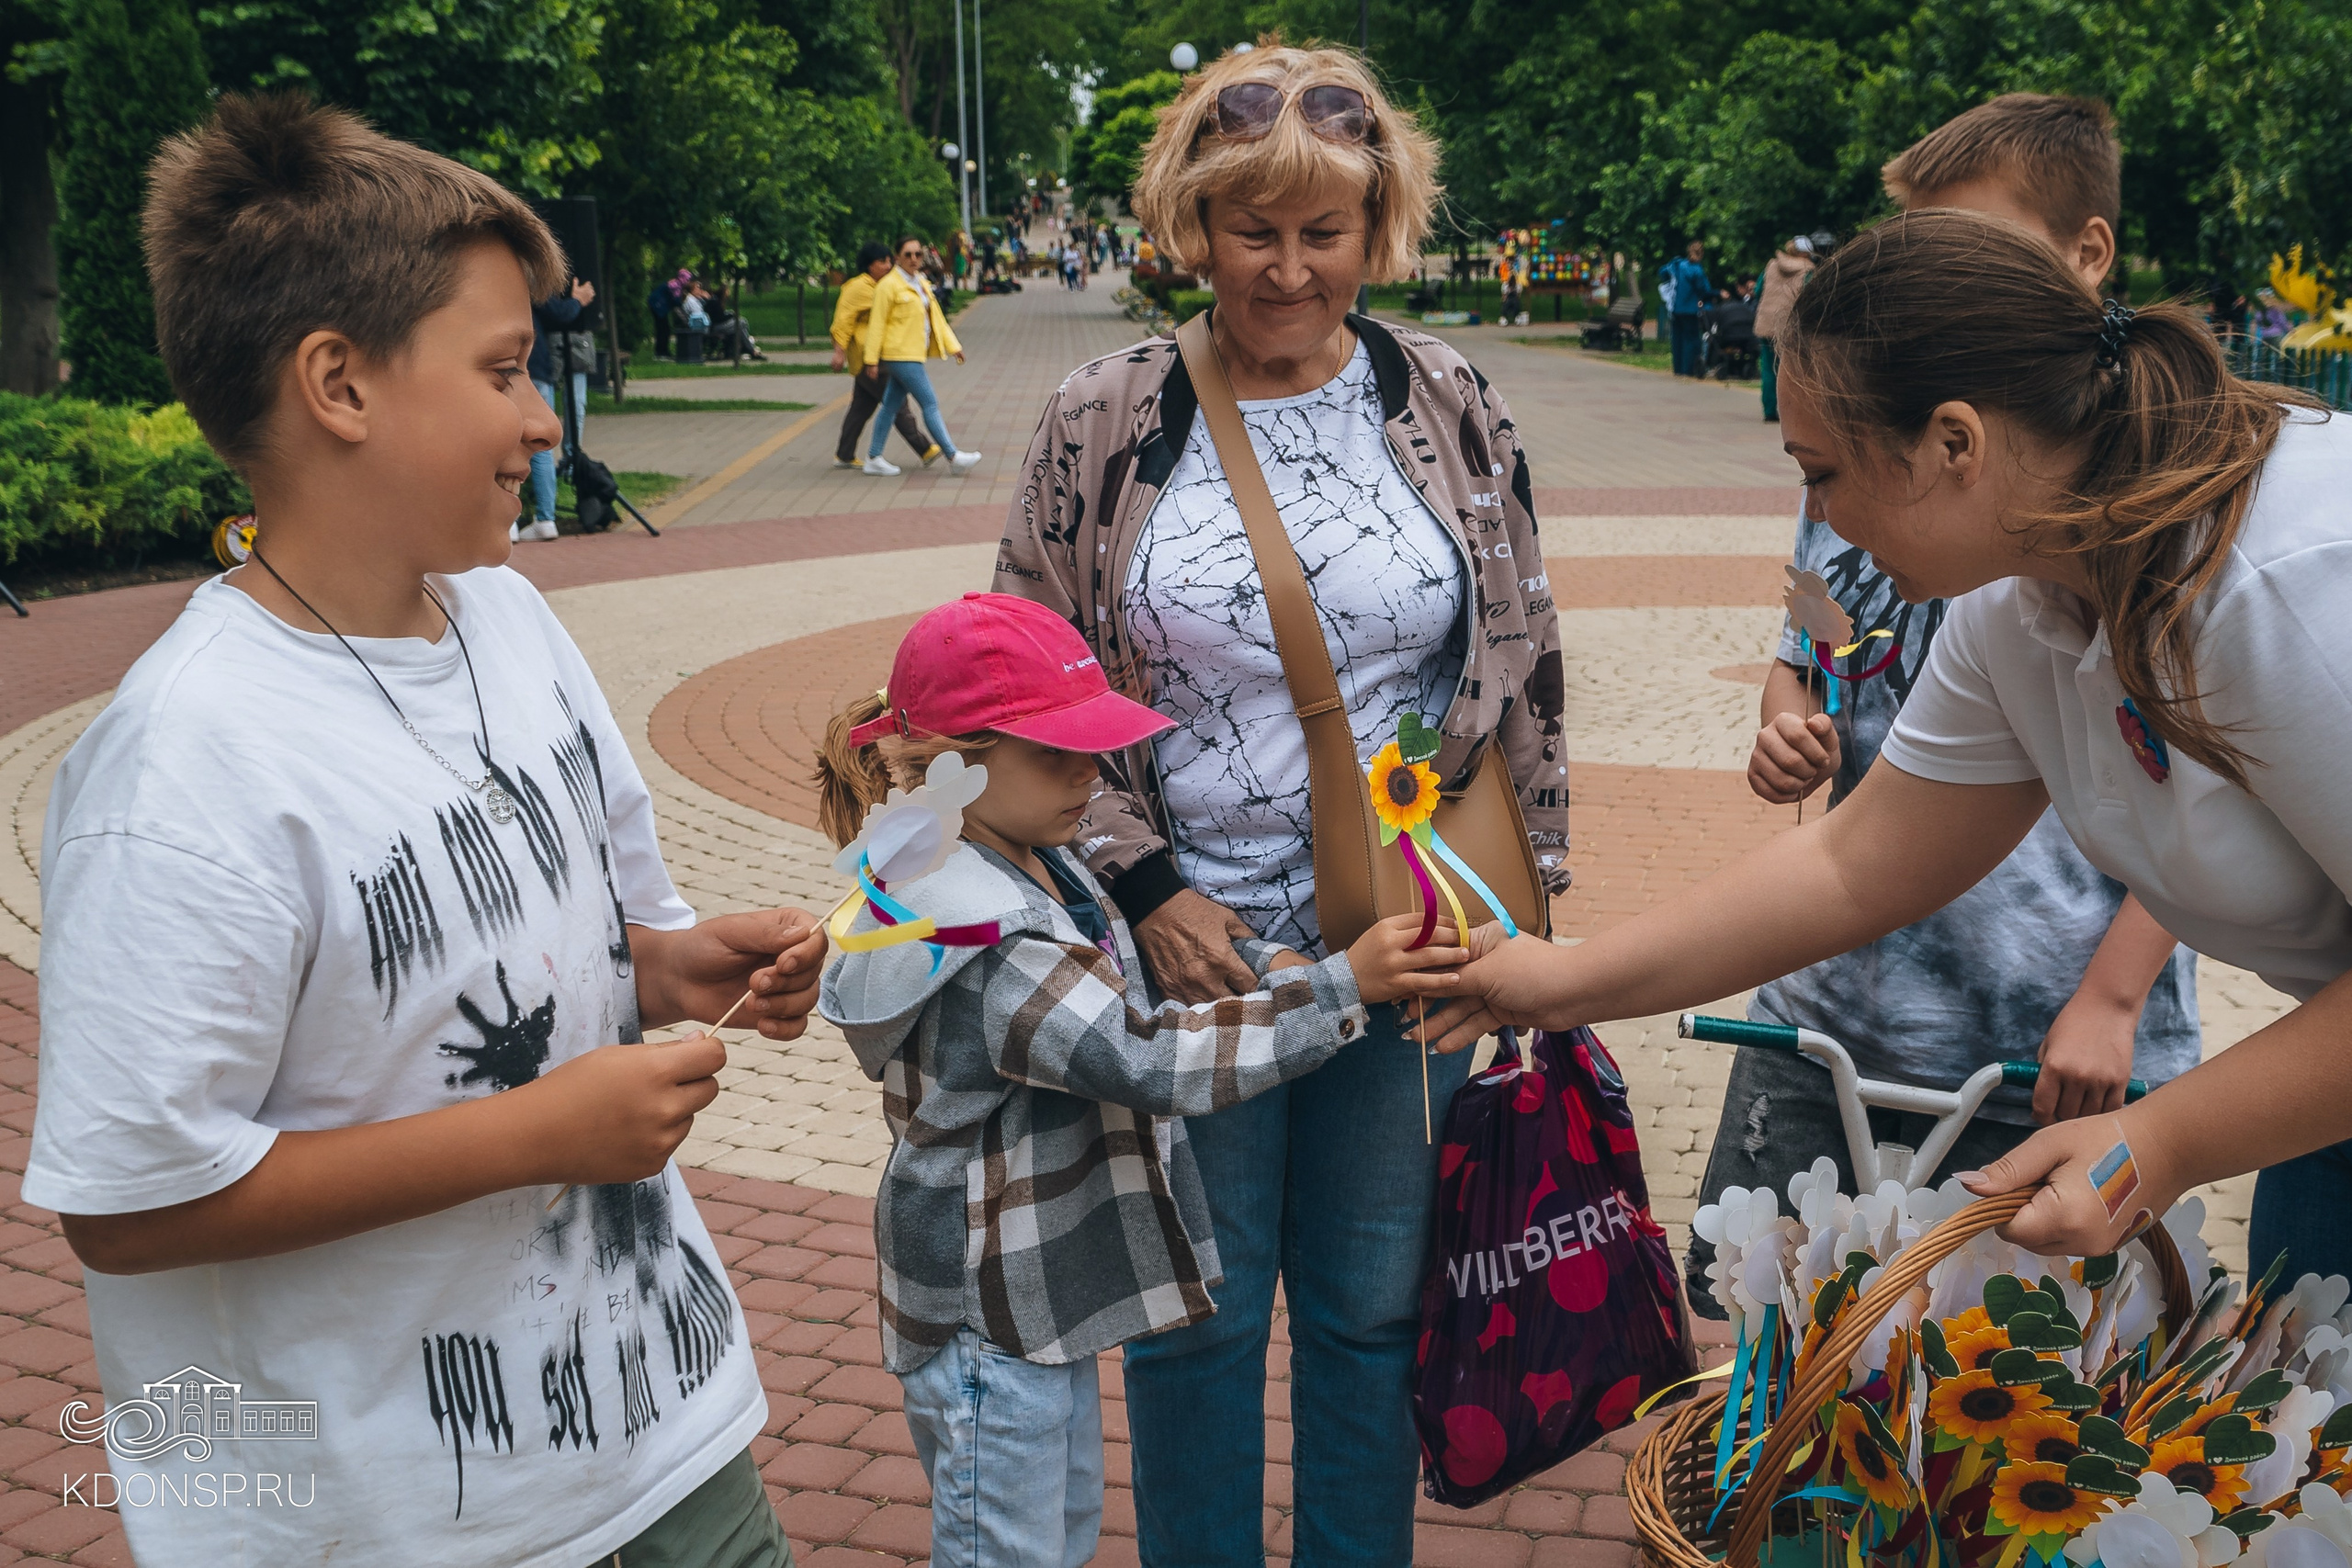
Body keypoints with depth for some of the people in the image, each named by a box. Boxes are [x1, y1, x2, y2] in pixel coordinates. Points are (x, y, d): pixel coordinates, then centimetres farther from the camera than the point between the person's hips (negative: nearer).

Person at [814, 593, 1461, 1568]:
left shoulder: (1034, 866, 0)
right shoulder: (981, 948, -32)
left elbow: (1129, 984, 16)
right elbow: (1153, 1063, -36)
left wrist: (1267, 967, 2)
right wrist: (1343, 986, -34)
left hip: (1046, 1284, 10)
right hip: (987, 1320, -10)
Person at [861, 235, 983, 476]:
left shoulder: (921, 283, 16)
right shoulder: (889, 285, -9)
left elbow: (936, 317, 19)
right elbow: (877, 323, -10)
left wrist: (953, 346, 12)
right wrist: (871, 360, -12)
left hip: (914, 354, 8)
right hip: (901, 354, -8)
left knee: (892, 406, 12)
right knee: (930, 403, -9)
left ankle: (873, 458, 18)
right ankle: (953, 458, -7)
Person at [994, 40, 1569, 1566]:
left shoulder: (1454, 408, 1)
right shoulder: (1103, 424, -4)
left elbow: (1527, 669, 7)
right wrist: (1146, 887, -8)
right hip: (1191, 939, -1)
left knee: (1374, 1299, 15)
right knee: (1199, 1309, 13)